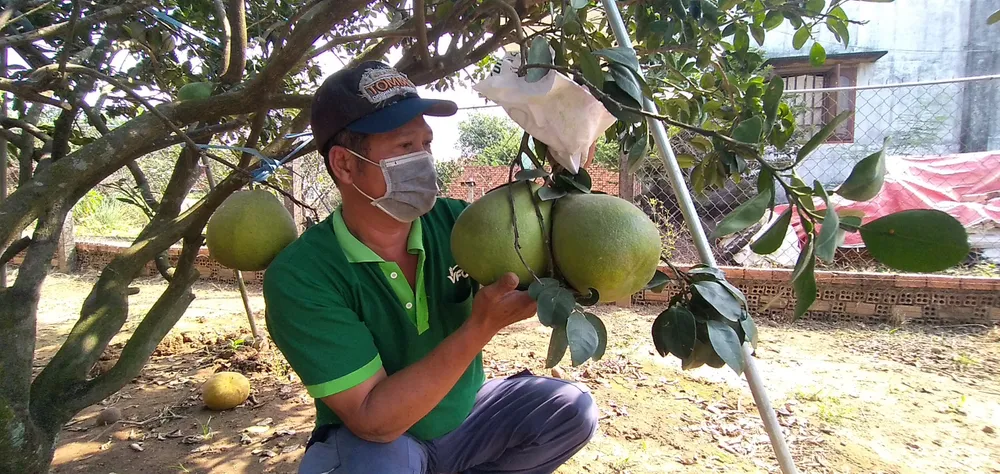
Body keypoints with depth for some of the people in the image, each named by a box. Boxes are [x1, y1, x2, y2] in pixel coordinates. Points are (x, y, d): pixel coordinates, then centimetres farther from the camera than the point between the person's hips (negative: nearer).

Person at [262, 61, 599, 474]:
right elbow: (374, 421, -29)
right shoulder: (300, 276, -25)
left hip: (462, 415, 5)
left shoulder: (454, 221, -13)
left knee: (572, 409, -12)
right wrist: (481, 327, -37)